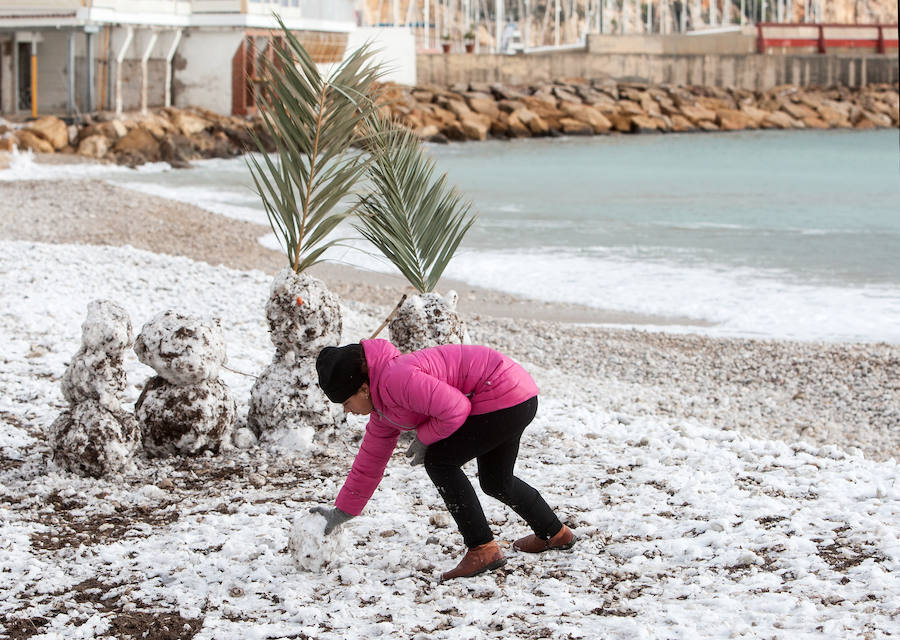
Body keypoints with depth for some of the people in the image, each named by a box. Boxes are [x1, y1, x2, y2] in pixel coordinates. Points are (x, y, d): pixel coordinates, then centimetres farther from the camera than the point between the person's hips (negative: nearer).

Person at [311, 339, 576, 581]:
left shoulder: (397, 379, -22)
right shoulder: (382, 409, 11)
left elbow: (455, 409, -25)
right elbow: (370, 460, 21)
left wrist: (424, 439, -10)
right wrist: (341, 512, 25)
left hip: (504, 397, -11)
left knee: (440, 461, -11)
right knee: (495, 482, 24)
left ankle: (482, 548, -10)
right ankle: (554, 533, 45)